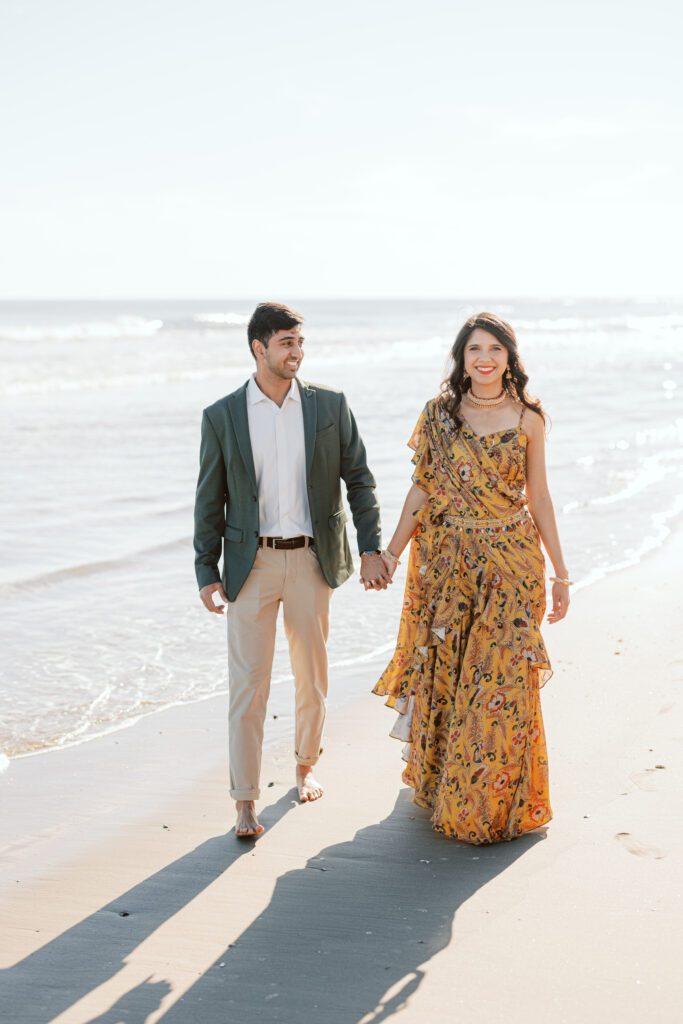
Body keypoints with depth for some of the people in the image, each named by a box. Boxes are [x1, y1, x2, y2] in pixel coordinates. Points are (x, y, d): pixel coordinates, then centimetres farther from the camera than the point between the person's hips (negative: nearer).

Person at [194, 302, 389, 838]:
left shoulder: (330, 405, 1)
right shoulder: (221, 416, -1)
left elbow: (359, 478, 5)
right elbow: (210, 500, 3)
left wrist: (371, 547, -3)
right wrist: (207, 573, -1)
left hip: (312, 560, 1)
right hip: (251, 564, -1)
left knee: (312, 674, 13)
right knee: (248, 683, -3)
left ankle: (306, 764, 36)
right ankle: (245, 801, 5)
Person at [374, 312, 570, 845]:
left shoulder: (527, 417, 1)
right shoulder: (439, 414, 2)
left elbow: (538, 497, 5)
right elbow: (422, 490, 5)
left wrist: (560, 572, 5)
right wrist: (392, 552, -1)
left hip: (511, 562, -1)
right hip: (447, 561, 1)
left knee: (504, 679, -3)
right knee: (444, 675, 7)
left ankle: (495, 803, 13)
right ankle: (439, 784, 28)